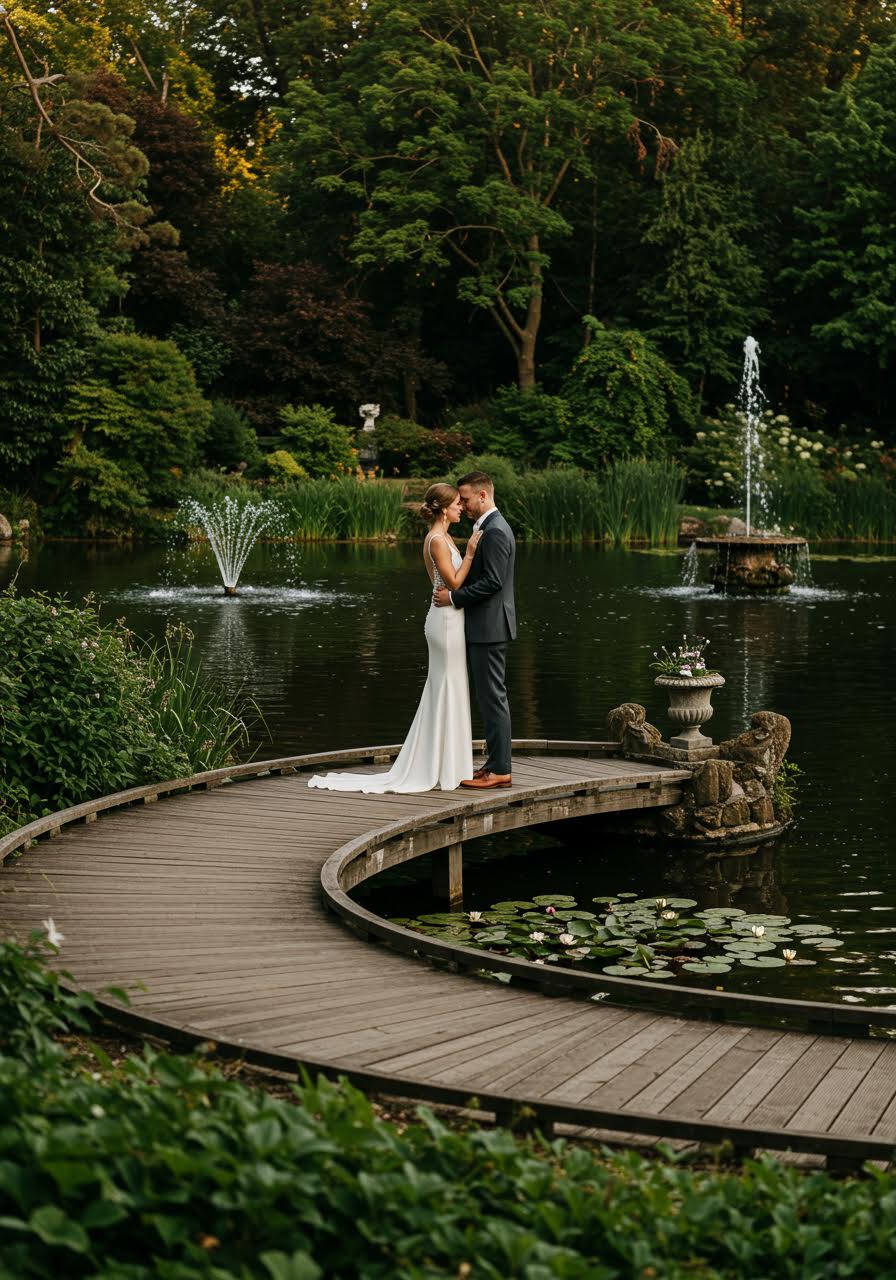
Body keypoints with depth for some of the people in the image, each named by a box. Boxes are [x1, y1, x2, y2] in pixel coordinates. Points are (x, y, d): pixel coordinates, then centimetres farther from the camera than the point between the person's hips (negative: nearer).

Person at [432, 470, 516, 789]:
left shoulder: (495, 531, -17)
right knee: (491, 697, 13)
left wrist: (454, 597, -16)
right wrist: (452, 589, 5)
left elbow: (492, 581, -23)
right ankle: (496, 763, 17)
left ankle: (499, 769, -4)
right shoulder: (489, 527, 16)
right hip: (485, 627, 11)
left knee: (493, 697, -7)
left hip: (489, 628, -11)